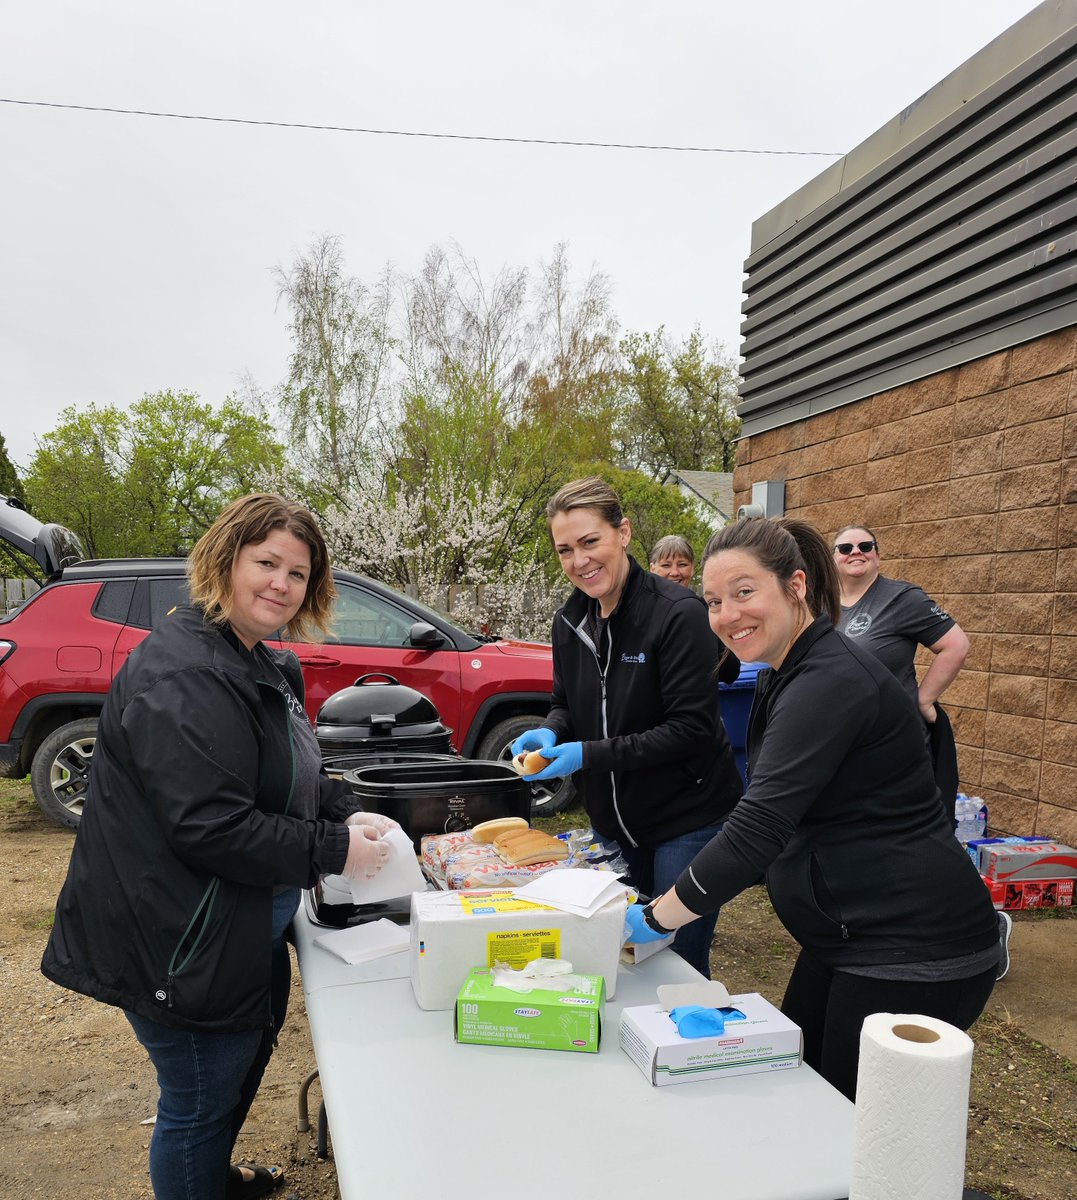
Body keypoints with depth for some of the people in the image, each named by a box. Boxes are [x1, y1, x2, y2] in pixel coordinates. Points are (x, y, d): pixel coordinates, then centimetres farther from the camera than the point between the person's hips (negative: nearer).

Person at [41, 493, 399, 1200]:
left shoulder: (260, 665, 8)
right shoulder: (183, 676, -26)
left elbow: (290, 778, 16)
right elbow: (211, 827, -31)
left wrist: (348, 813, -2)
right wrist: (333, 851, -23)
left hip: (248, 927, 11)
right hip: (183, 943, -11)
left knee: (247, 1057, 29)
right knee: (200, 1101, 9)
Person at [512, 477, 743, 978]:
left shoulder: (678, 613, -20)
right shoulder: (570, 621, 1)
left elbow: (691, 729, -22)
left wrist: (589, 754, -25)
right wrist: (550, 733, -10)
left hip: (687, 820, -6)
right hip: (611, 822, 7)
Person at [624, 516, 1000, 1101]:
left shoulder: (830, 681, -24)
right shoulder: (787, 676, 8)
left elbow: (758, 828, -29)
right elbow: (770, 821, 16)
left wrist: (655, 918, -19)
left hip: (914, 954, -10)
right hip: (848, 939, 10)